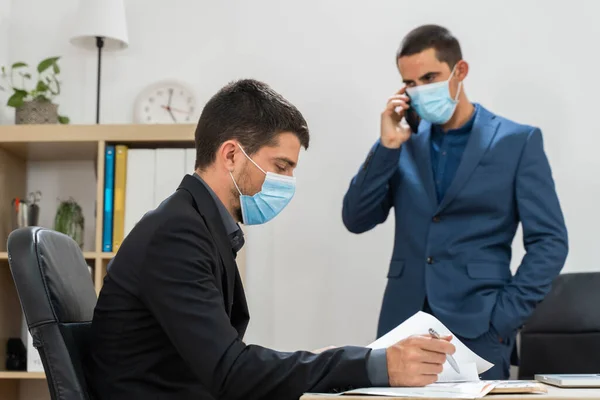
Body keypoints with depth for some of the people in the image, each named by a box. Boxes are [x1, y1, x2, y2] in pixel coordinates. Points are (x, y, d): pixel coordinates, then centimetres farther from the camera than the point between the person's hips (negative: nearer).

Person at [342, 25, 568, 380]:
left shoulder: (518, 141, 0)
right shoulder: (404, 141, 8)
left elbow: (550, 242, -4)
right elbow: (357, 221, 3)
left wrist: (502, 318, -11)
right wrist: (387, 146, -6)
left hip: (478, 330, -3)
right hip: (403, 325, 3)